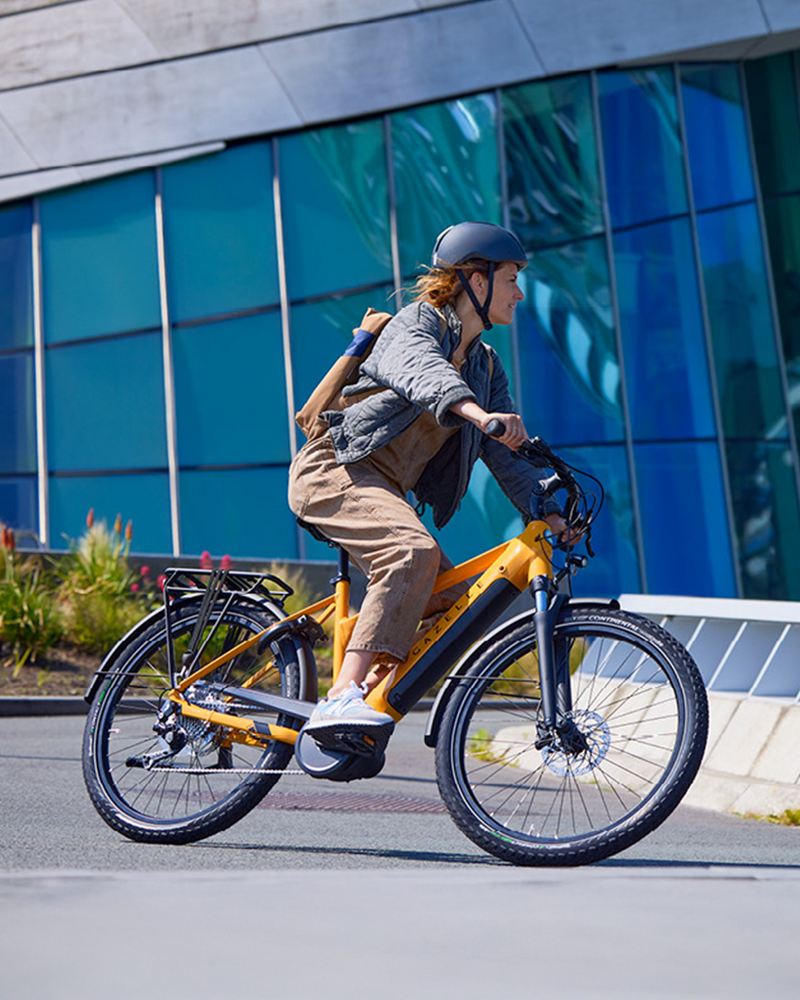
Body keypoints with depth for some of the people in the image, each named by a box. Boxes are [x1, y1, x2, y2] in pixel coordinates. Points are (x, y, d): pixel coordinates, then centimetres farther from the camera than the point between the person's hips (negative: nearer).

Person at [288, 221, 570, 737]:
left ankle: (366, 694, -1)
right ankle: (343, 695, -37)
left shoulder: (486, 365, 15)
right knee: (414, 551, -33)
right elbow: (424, 372, -32)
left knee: (451, 601, -5)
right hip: (335, 468, -8)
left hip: (385, 489, 8)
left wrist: (546, 510, -9)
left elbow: (505, 450, 7)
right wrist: (479, 413, -52)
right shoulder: (417, 322, -8)